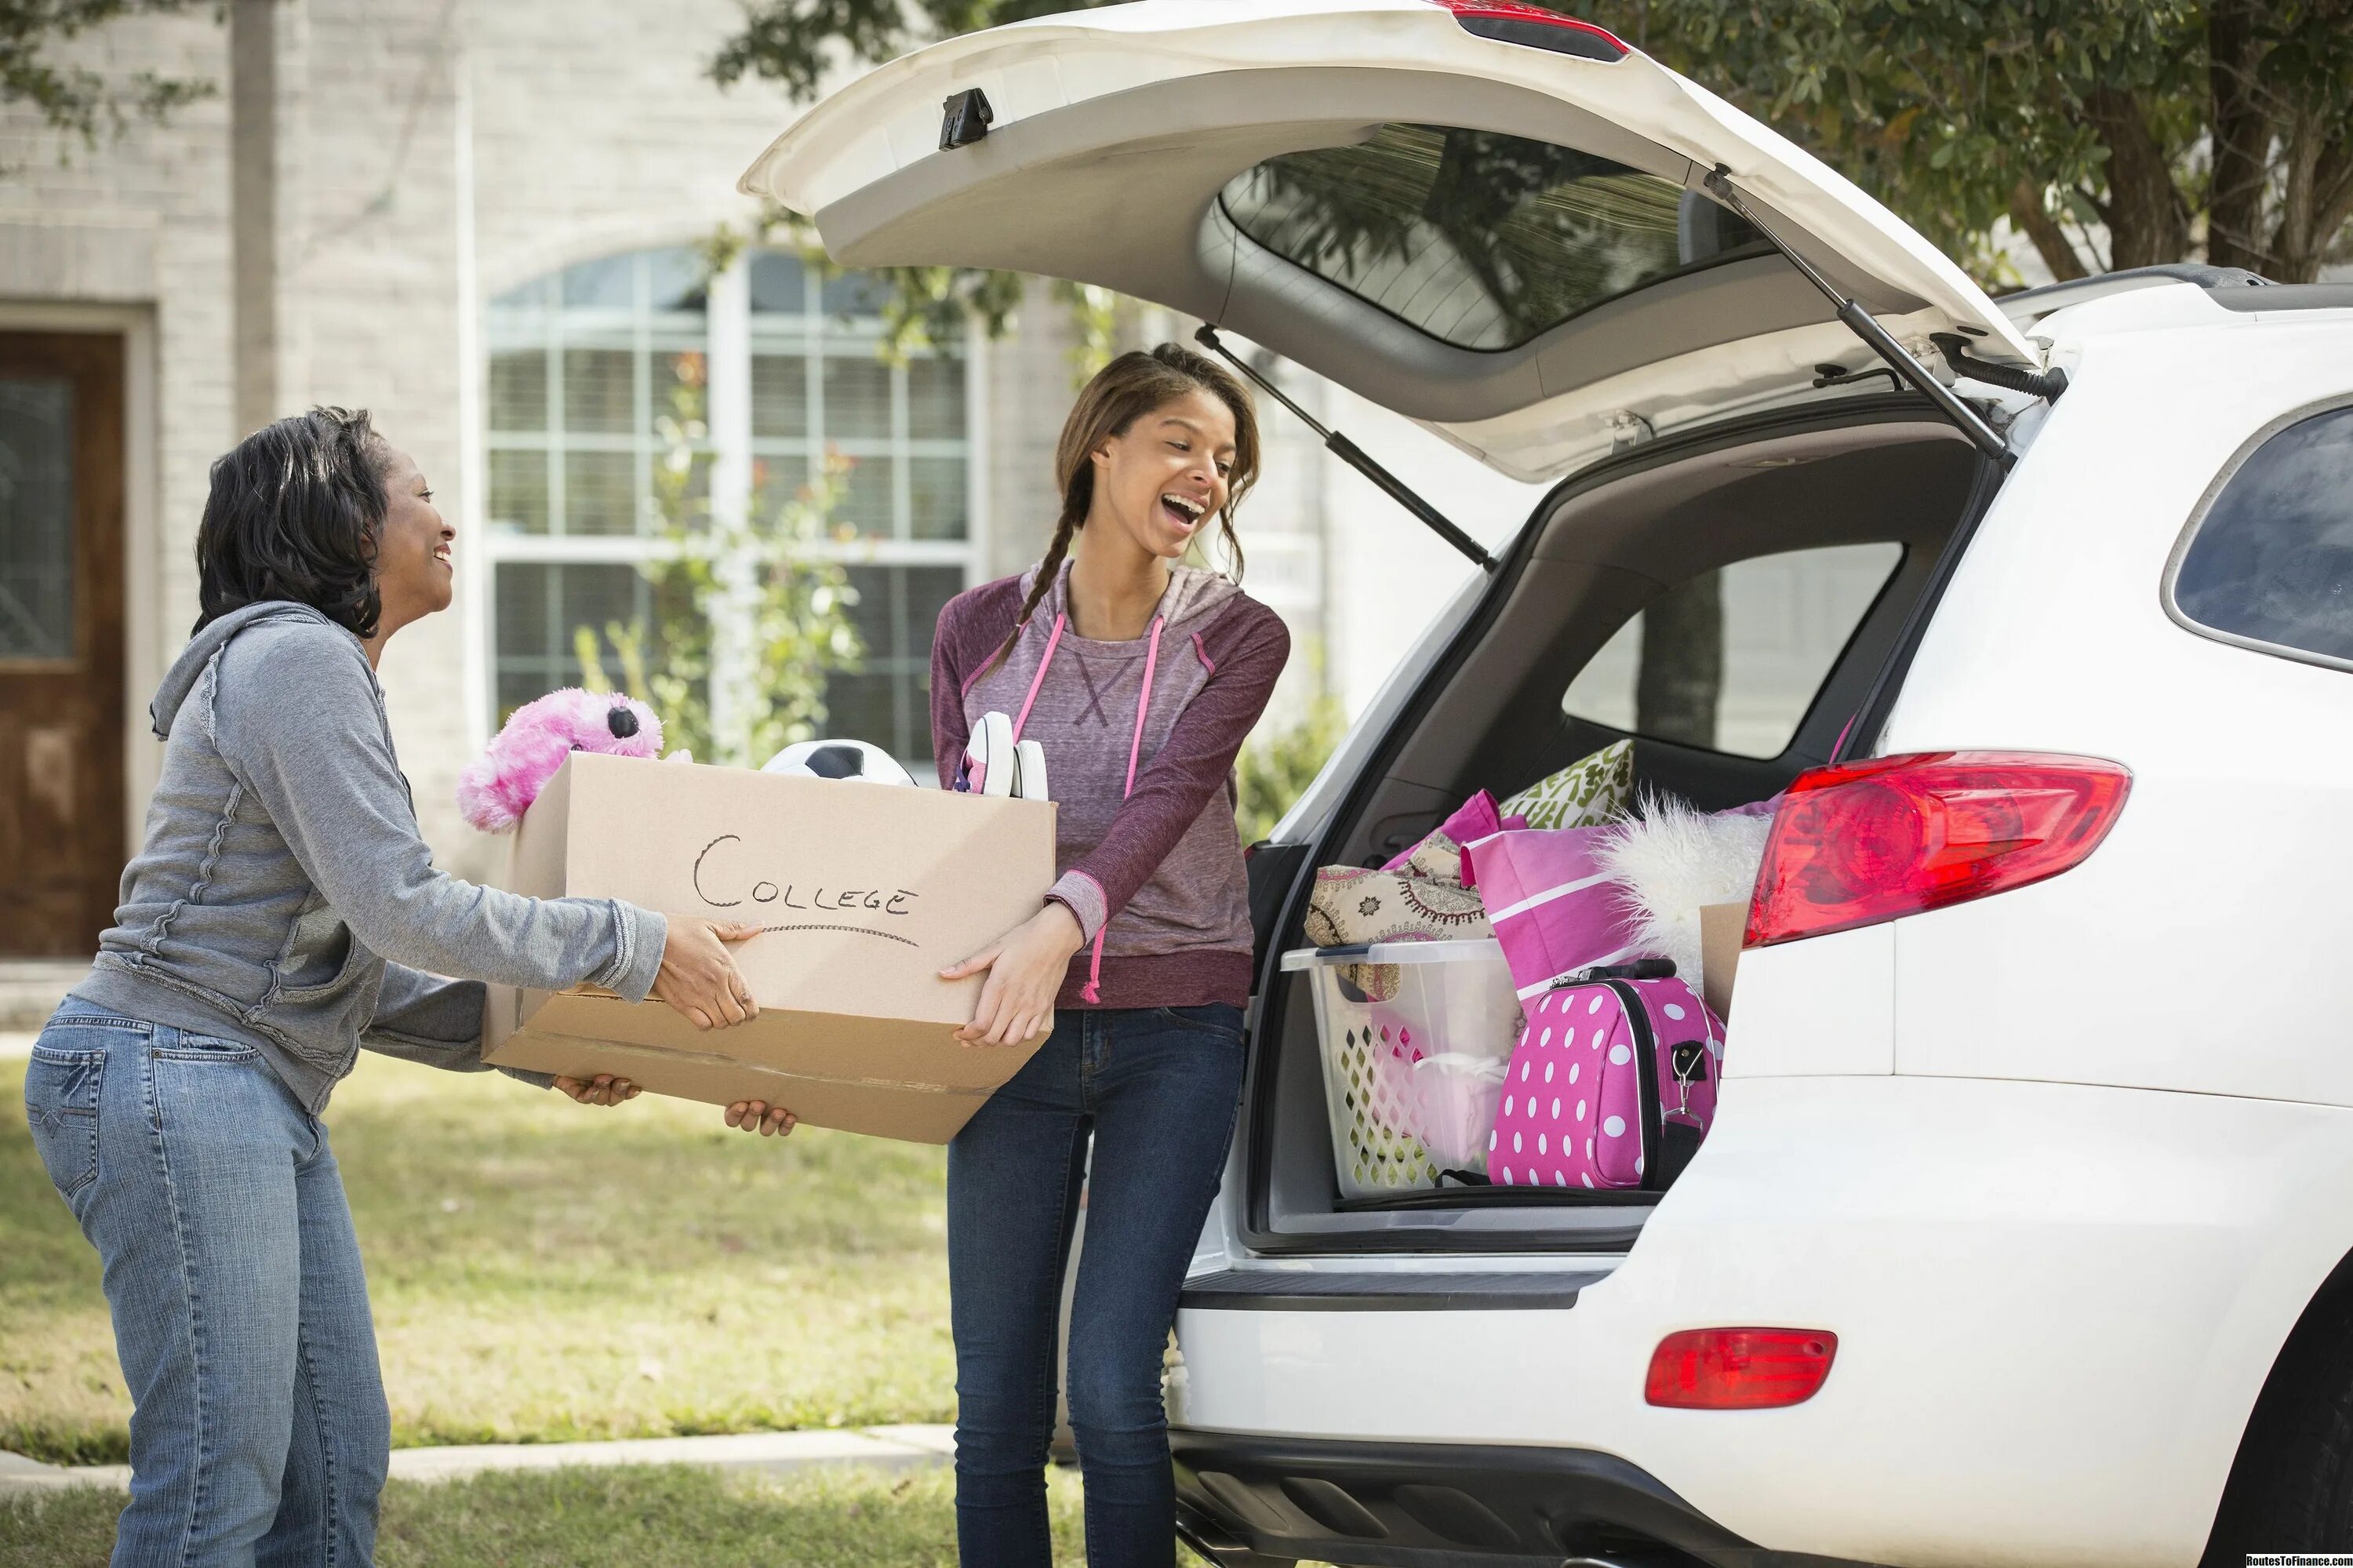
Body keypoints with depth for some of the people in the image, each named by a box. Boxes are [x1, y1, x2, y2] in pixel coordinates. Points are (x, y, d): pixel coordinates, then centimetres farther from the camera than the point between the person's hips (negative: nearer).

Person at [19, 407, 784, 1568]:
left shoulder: (320, 669, 23)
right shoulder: (297, 660, -10)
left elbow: (354, 971, 21)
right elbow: (400, 908, -18)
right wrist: (635, 948, -13)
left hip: (263, 1097, 11)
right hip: (170, 1079, -11)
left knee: (338, 1470, 8)